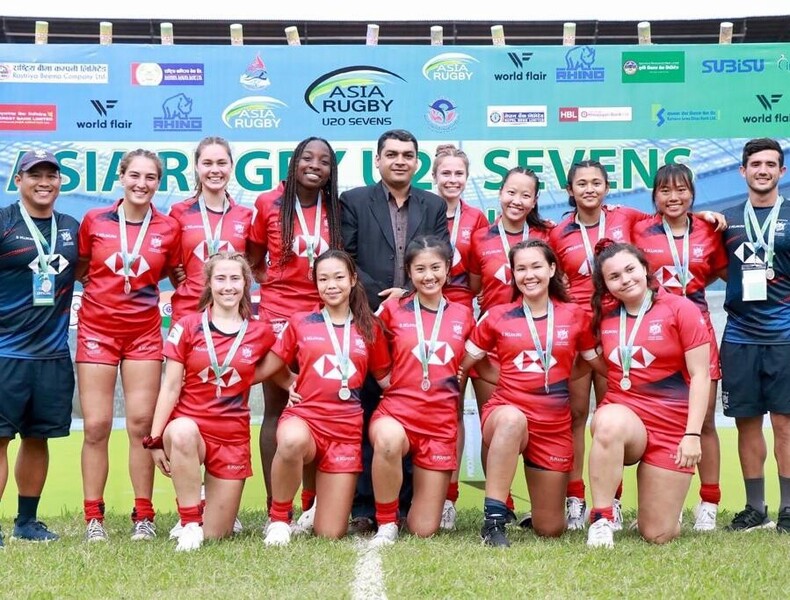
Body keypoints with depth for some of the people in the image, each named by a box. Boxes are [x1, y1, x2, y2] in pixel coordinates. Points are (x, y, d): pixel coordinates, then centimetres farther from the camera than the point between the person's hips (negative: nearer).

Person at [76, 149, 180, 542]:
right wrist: (102, 287, -2)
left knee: (141, 424, 0)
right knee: (96, 426, -2)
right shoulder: (94, 221, -1)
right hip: (97, 329, 0)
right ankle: (93, 518, 7)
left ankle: (144, 517, 9)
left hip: (144, 332, 1)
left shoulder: (169, 228, 0)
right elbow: (80, 269, 12)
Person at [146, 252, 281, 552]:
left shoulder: (261, 333, 4)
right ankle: (190, 522, -23)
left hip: (233, 436, 2)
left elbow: (282, 375, 20)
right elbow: (171, 386, -1)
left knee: (216, 535, -1)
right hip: (190, 425, -2)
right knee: (182, 432, -41)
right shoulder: (187, 327, -1)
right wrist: (155, 439, -7)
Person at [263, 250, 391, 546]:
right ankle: (279, 519, -15)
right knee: (292, 440, -42)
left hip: (346, 429, 2)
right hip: (304, 417, -1)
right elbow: (268, 366, 11)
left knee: (331, 533, -3)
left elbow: (386, 377, 15)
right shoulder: (300, 323, 5)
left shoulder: (369, 328, 9)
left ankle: (319, 500, 35)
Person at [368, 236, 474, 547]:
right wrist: (391, 380, -4)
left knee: (424, 530, 0)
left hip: (441, 420, 2)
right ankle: (386, 524, -17)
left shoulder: (463, 316, 8)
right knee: (388, 440, -42)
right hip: (397, 411, -2)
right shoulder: (393, 310, 2)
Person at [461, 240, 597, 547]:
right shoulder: (497, 317, 2)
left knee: (550, 529, 5)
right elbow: (462, 363, 7)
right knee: (512, 418, -42)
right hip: (506, 413, -2)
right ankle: (494, 520, -36)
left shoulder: (574, 316, 4)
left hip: (554, 425, 2)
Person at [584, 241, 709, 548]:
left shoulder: (681, 309, -6)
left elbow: (700, 375, -8)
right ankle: (602, 519, -25)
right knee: (609, 423, -40)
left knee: (658, 535, -1)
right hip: (623, 413, 2)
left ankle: (667, 502, 36)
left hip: (672, 427, -2)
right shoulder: (604, 317, 6)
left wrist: (693, 434, -14)